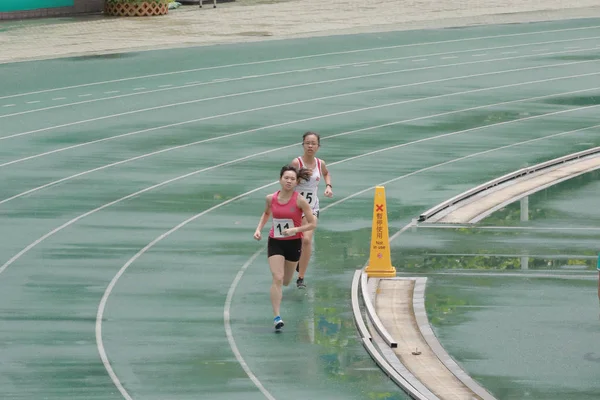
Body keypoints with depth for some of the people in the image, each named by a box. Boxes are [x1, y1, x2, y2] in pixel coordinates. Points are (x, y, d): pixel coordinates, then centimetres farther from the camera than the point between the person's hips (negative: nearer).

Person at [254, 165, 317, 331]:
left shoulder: (300, 200, -15)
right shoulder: (271, 198, -6)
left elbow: (313, 224, -12)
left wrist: (295, 229, -25)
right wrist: (259, 229, 3)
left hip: (294, 243, 0)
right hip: (275, 242, 0)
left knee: (285, 281, 16)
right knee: (277, 278, -16)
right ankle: (276, 316, -15)